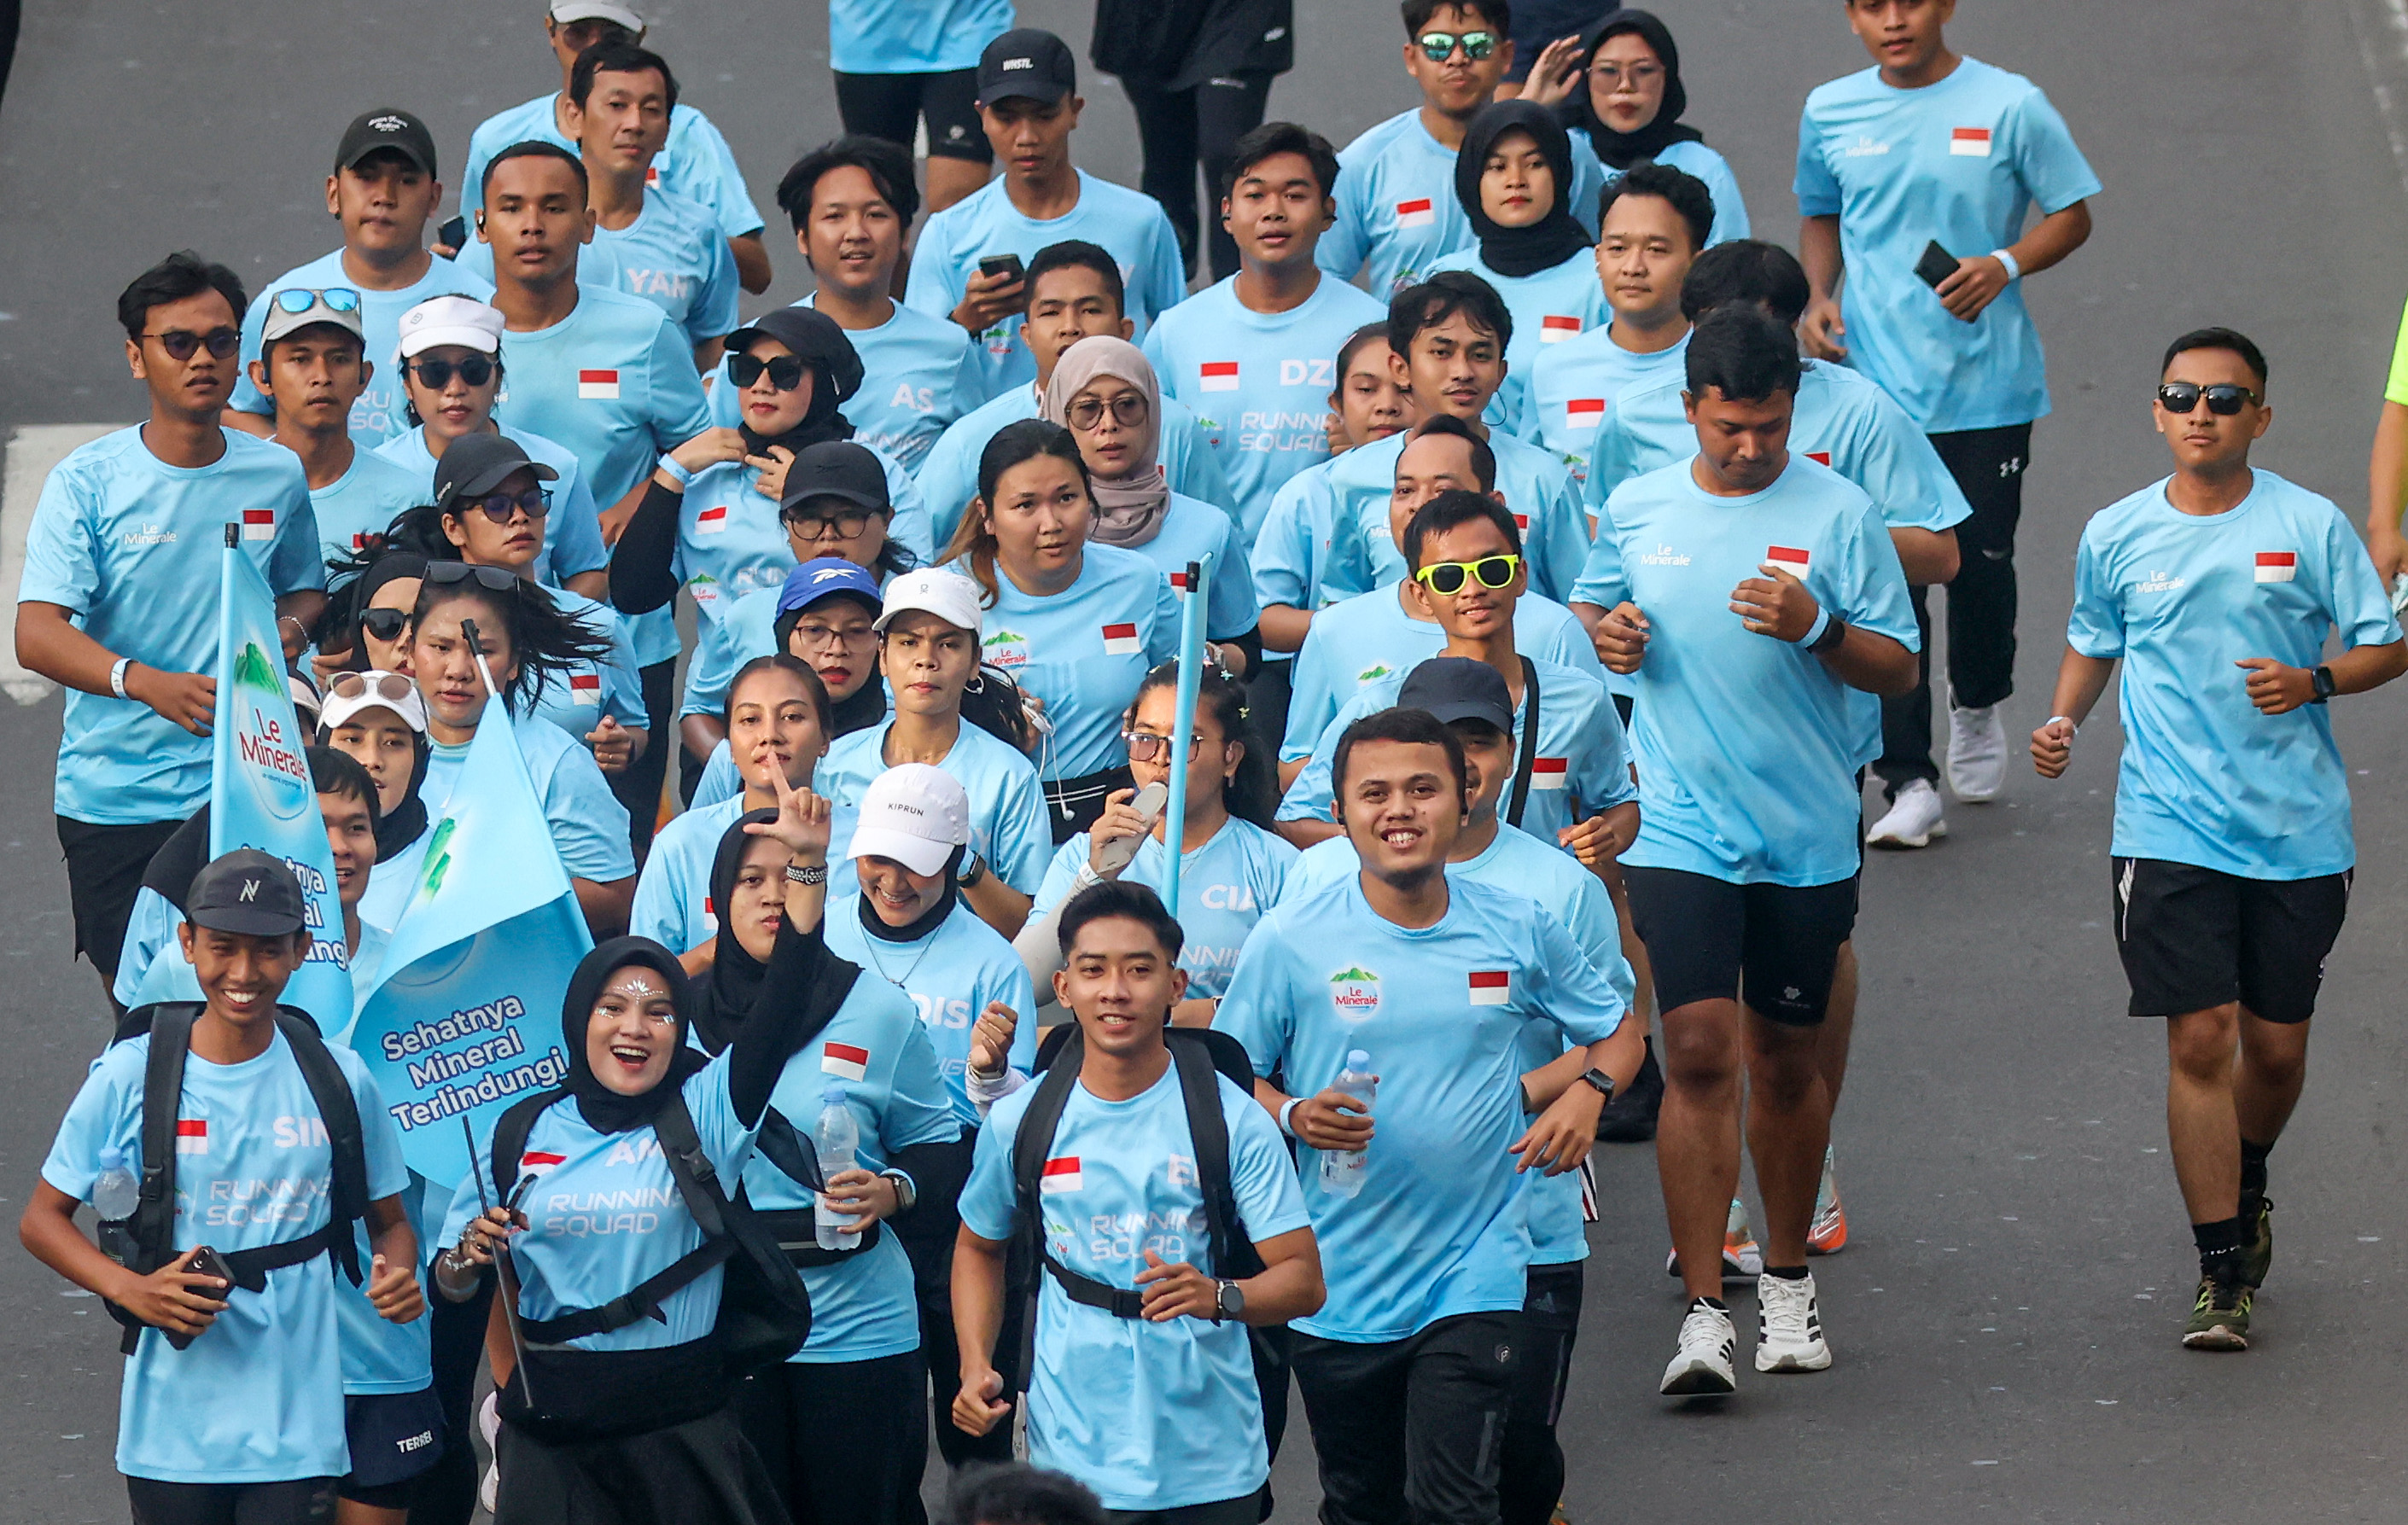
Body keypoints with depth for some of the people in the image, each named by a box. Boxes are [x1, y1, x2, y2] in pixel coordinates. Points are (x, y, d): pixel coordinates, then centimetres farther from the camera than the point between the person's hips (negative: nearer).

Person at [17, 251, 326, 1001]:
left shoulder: (277, 476, 4)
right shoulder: (87, 481, -6)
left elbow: (306, 587, 22)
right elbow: (38, 635, -14)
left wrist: (292, 626, -4)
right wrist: (148, 683, -32)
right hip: (113, 793, -1)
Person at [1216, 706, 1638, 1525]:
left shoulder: (1518, 932, 0)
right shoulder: (1290, 940, -4)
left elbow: (1617, 1034, 15)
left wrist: (1585, 1089, -7)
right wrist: (1292, 1116, -17)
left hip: (1476, 1278, -1)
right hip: (1338, 1292, 1)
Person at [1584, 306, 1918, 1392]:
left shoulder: (1837, 514, -3)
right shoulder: (1634, 511, 4)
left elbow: (1897, 668, -1)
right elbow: (1599, 616, 20)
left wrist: (1817, 628, -20)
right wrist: (1604, 637, -3)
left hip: (1807, 830, 0)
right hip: (1680, 826, 0)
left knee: (1784, 1058, 11)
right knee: (1698, 1051, -11)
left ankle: (1787, 1280, 30)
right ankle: (1703, 1311, -11)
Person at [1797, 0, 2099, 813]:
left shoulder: (2008, 106, -4)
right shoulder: (1830, 113, 5)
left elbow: (2072, 215, 2)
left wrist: (2006, 265, -16)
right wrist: (1820, 297, 3)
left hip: (1988, 381, -1)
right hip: (1874, 380, 1)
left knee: (1982, 558, 9)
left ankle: (1978, 707, 39)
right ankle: (1906, 775, -1)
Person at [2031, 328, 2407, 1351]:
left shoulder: (2311, 527, -1)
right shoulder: (2116, 536, 4)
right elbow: (2092, 645, 20)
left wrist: (2312, 681, -15)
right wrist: (2062, 721, 2)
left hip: (2299, 827, 0)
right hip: (2171, 831, 0)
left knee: (2276, 1045, 10)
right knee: (2199, 1041, -10)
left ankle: (2246, 1186, 42)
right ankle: (2222, 1275, -4)